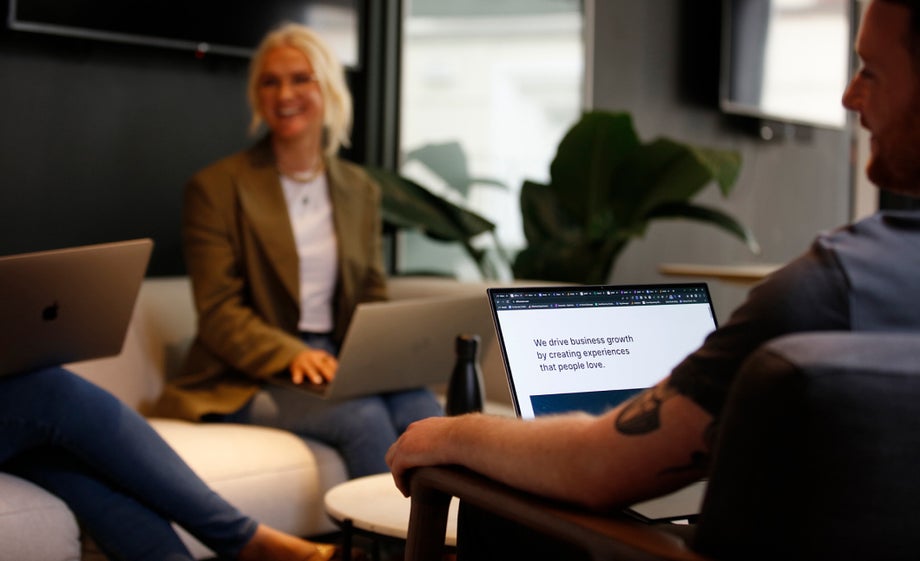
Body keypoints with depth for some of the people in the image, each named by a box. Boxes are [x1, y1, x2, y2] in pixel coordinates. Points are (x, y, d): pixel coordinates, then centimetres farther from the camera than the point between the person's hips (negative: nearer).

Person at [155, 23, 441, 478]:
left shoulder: (359, 189, 15)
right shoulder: (216, 187, -1)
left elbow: (372, 296, 15)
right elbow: (218, 314, -7)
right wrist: (292, 355, -24)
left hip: (337, 366, 4)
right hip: (246, 381, -4)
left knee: (421, 407, -29)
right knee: (364, 416, -32)